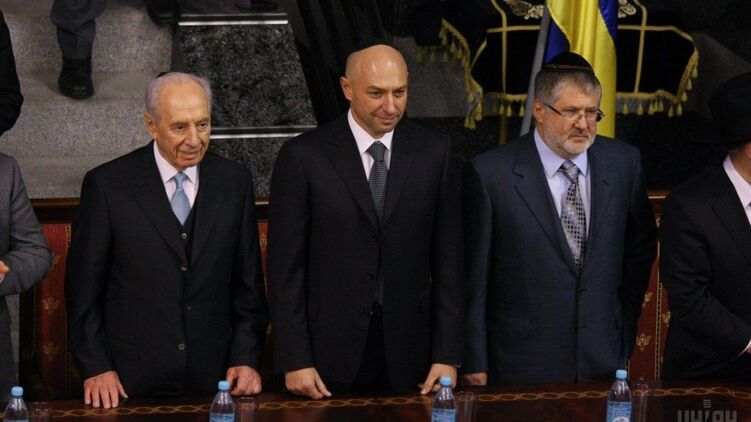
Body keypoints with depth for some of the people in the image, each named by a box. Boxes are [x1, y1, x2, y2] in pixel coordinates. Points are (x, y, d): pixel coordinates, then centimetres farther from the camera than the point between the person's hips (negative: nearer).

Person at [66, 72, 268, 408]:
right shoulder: (107, 184, -4)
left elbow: (248, 282, 9)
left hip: (213, 379, 3)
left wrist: (246, 358, 1)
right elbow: (83, 288, -1)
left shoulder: (234, 181, 5)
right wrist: (95, 368, -7)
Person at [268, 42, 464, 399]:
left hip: (408, 356, 2)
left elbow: (448, 258, 4)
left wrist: (448, 356, -1)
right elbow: (286, 266, -3)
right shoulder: (303, 157, -4)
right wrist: (294, 360, -8)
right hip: (329, 354, -2)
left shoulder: (434, 152, 3)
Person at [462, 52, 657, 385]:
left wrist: (625, 321, 12)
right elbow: (473, 278, -5)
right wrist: (475, 364, -6)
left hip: (605, 360, 3)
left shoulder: (623, 163, 4)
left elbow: (641, 247, 18)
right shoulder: (490, 173, -8)